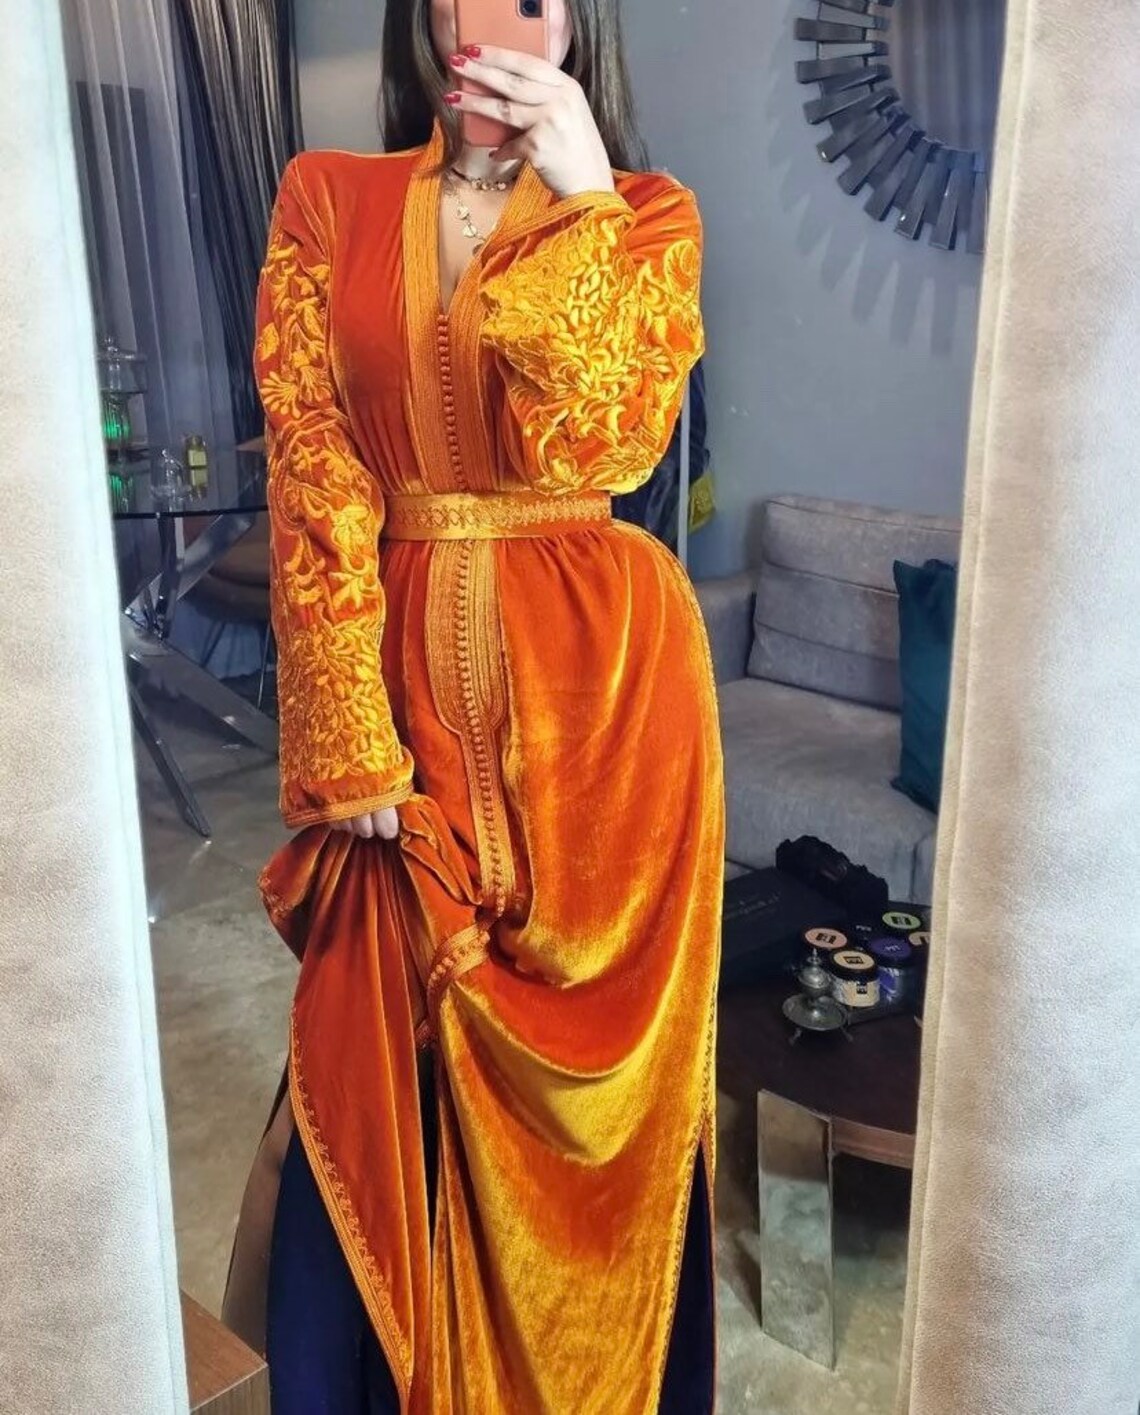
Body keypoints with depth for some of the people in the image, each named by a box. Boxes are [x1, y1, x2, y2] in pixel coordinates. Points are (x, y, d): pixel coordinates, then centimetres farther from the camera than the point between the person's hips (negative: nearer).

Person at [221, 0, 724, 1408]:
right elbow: (311, 476, -3)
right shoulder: (325, 200, 5)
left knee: (587, 1043, 11)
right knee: (381, 1048, 10)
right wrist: (352, 739, -10)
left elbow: (602, 448, -12)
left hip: (597, 669, 0)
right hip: (406, 667, 1)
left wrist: (581, 198, -16)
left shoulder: (646, 212, 4)